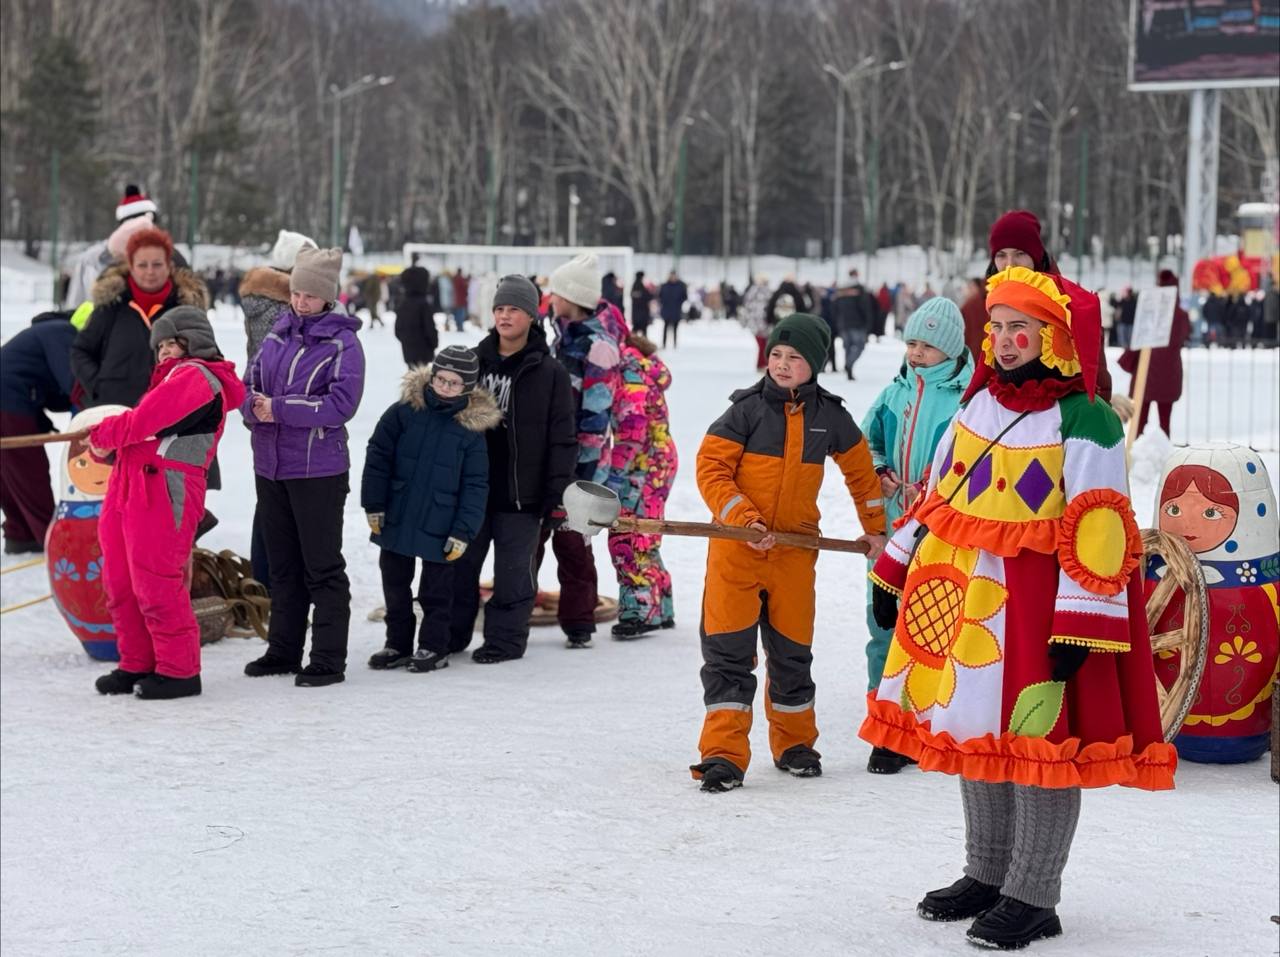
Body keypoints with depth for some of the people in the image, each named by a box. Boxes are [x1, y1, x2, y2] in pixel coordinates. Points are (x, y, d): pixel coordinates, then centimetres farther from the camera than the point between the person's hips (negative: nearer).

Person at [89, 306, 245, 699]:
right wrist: (108, 440, 0)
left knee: (156, 585, -8)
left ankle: (179, 670, 0)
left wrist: (103, 434, 3)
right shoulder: (176, 377, 27)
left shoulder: (196, 376, -6)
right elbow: (146, 425, 20)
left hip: (164, 488, -10)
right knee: (120, 583, 11)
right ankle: (137, 664, 19)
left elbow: (145, 420, -14)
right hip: (129, 488, 10)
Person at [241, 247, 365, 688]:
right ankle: (283, 650, 25)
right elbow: (250, 384, 11)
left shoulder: (342, 342, -8)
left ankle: (328, 660, 4)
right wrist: (255, 407, -12)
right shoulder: (277, 335, 9)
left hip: (318, 470, -6)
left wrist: (280, 409, -18)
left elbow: (341, 404, -17)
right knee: (282, 563, 15)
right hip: (270, 466, 6)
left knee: (322, 567, -1)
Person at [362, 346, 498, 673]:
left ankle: (433, 647, 19)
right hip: (396, 520, 2)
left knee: (436, 591, 6)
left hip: (439, 527, -2)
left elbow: (475, 486, -4)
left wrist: (463, 531, -9)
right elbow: (378, 458, -1)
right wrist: (374, 505, -4)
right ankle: (398, 644, 26)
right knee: (395, 585, 14)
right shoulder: (403, 413, -5)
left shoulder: (471, 429, -6)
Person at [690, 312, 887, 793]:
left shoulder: (830, 416, 3)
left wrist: (875, 527, 23)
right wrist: (744, 519, -20)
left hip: (795, 551, 2)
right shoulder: (748, 409, -6)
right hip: (735, 548, -2)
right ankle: (723, 754, -4)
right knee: (728, 649, -6)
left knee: (792, 649, 11)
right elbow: (711, 468, -9)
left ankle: (794, 743, 29)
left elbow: (860, 469, 19)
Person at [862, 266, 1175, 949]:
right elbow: (938, 493, 20)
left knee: (1039, 740, -3)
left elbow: (1099, 531, -16)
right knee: (974, 733, 15)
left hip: (1034, 604, -8)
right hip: (958, 594, 8)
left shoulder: (1085, 423, -12)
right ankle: (986, 875, 31)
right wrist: (894, 574, 20)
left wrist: (1079, 627, -21)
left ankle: (1031, 899, 8)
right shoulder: (979, 402, 12)